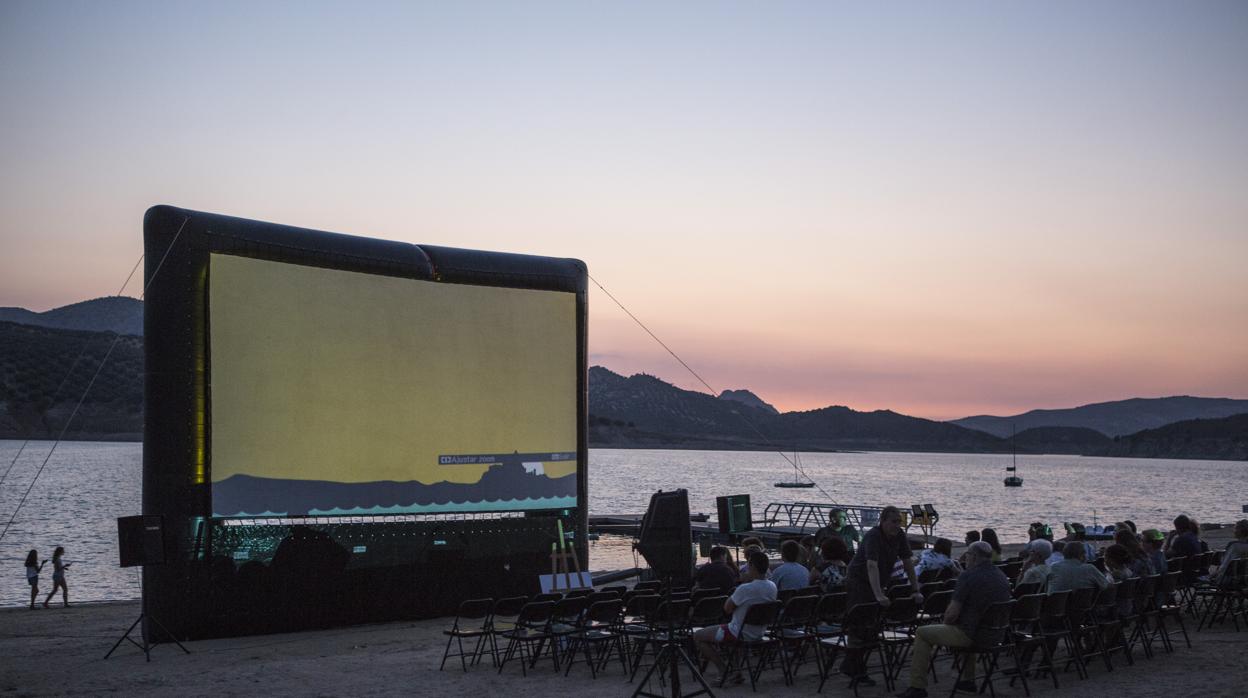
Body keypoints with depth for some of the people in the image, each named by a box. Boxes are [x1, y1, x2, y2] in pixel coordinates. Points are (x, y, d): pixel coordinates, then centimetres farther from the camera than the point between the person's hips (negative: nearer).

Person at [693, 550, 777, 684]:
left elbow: (727, 609, -13)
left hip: (740, 633, -8)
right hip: (759, 633, 8)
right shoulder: (772, 587, -5)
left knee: (698, 636, 6)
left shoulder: (745, 589, -28)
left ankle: (724, 671, 2)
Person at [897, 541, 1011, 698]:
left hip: (973, 635, -8)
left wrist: (945, 622, 5)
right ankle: (968, 680, 43)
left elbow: (952, 613, -18)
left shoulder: (968, 576, -16)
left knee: (922, 633, 8)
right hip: (996, 635, 8)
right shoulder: (1002, 576, 6)